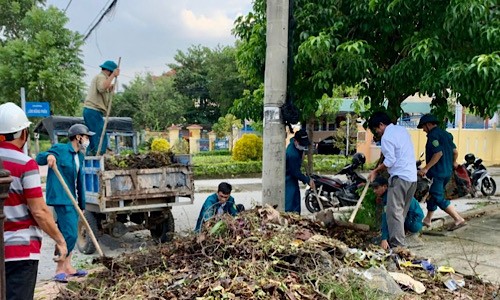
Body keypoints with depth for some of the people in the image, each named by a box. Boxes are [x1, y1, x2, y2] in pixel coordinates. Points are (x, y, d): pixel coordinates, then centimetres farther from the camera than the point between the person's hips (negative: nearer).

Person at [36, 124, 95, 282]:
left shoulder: (79, 156, 15)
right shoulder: (60, 149, -7)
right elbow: (39, 159, -9)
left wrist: (82, 204, 15)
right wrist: (48, 156, -33)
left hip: (72, 200, 9)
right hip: (61, 199, -9)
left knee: (67, 234, 14)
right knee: (70, 234, -11)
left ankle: (67, 267, 23)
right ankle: (60, 270, -1)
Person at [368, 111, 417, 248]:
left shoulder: (386, 137, -11)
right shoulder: (402, 129, 16)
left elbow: (390, 161, -16)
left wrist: (375, 171, -3)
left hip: (400, 177, -9)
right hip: (412, 177, 9)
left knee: (394, 211, -7)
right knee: (402, 211, 14)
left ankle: (397, 245, -9)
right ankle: (398, 239, 21)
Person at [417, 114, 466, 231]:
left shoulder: (433, 135, -14)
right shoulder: (446, 134, 13)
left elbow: (438, 153, -23)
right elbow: (455, 151, 15)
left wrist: (426, 168, -21)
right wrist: (454, 162, 35)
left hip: (437, 172, -10)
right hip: (448, 171, 10)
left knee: (439, 198, -8)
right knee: (432, 194, 19)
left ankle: (459, 219, -10)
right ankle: (427, 219, 28)